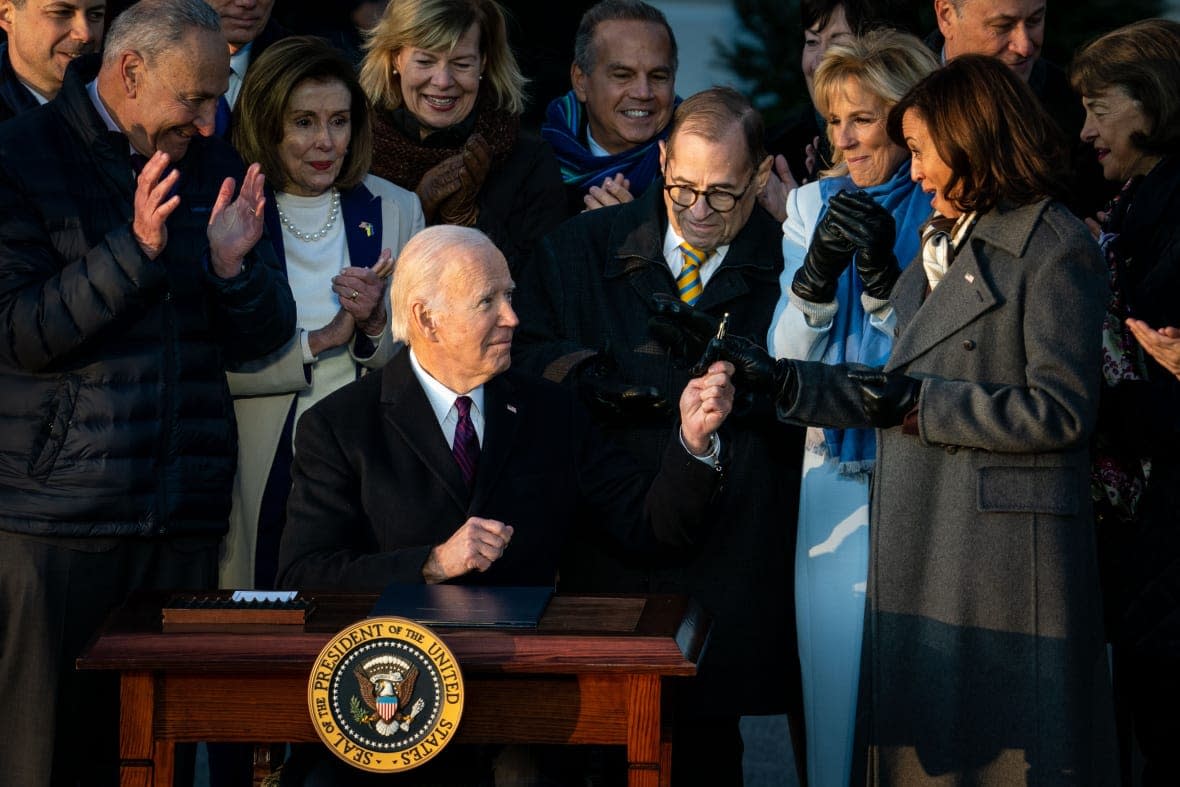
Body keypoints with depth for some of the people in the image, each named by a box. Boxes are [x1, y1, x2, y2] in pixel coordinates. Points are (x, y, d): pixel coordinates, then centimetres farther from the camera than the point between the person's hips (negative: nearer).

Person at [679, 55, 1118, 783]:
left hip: (1004, 548, -8)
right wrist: (777, 378, 13)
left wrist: (919, 404, -16)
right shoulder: (944, 244, 18)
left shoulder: (1055, 249, -9)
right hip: (922, 551, 8)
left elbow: (1061, 413, -15)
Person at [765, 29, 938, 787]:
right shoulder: (814, 205, 9)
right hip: (836, 467, 3)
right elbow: (787, 356, 5)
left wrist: (884, 276, -19)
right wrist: (817, 273, -12)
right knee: (835, 658, 4)